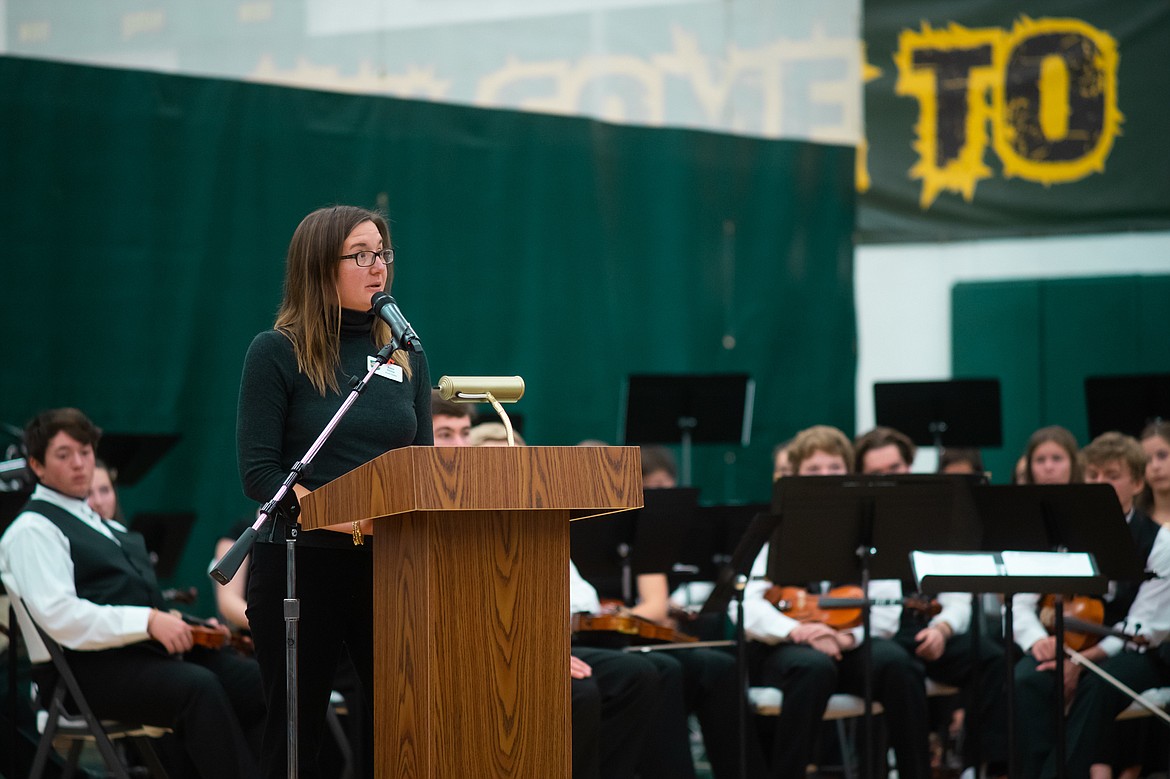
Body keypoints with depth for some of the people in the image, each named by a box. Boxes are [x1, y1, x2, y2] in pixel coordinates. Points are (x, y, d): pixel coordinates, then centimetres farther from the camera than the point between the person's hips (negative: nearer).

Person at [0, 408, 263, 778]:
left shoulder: (106, 527, 27)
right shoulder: (33, 530, -2)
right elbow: (59, 616, -16)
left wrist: (182, 625, 6)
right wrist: (148, 621, -23)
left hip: (151, 650, 9)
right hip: (90, 668, -8)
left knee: (255, 682, -15)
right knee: (200, 686, -33)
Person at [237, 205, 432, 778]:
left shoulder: (405, 356, 11)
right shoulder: (277, 353, -3)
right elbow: (259, 472, -9)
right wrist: (343, 516, -22)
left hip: (391, 565, 4)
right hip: (300, 562, -4)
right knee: (296, 730, 4)